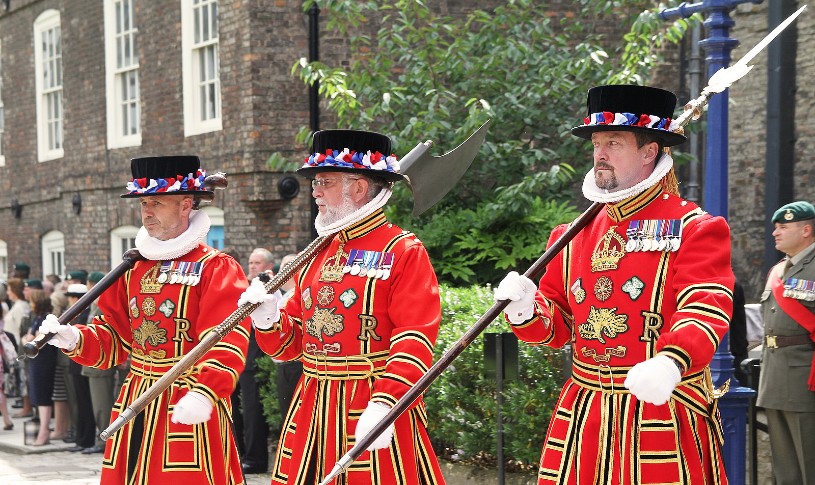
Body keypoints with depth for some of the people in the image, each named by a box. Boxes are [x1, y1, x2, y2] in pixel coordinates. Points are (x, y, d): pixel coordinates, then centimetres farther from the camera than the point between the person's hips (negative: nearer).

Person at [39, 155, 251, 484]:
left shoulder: (217, 269, -8)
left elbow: (227, 343, -20)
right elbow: (114, 336, 17)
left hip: (190, 409, -6)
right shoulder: (133, 269, 13)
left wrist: (204, 393, -35)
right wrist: (74, 339, -3)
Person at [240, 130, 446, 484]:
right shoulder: (316, 256, 14)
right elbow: (291, 343, 17)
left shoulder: (404, 252, -6)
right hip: (312, 413, 6)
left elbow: (415, 341, -15)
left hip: (373, 413, -6)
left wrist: (384, 404, -26)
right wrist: (266, 317, -4)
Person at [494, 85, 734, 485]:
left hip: (661, 418, -5)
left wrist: (669, 363, -40)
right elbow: (556, 324, 15)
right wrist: (525, 310, -8)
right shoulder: (574, 237, 11)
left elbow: (706, 312, -21)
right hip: (582, 419, 5)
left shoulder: (696, 230, -6)